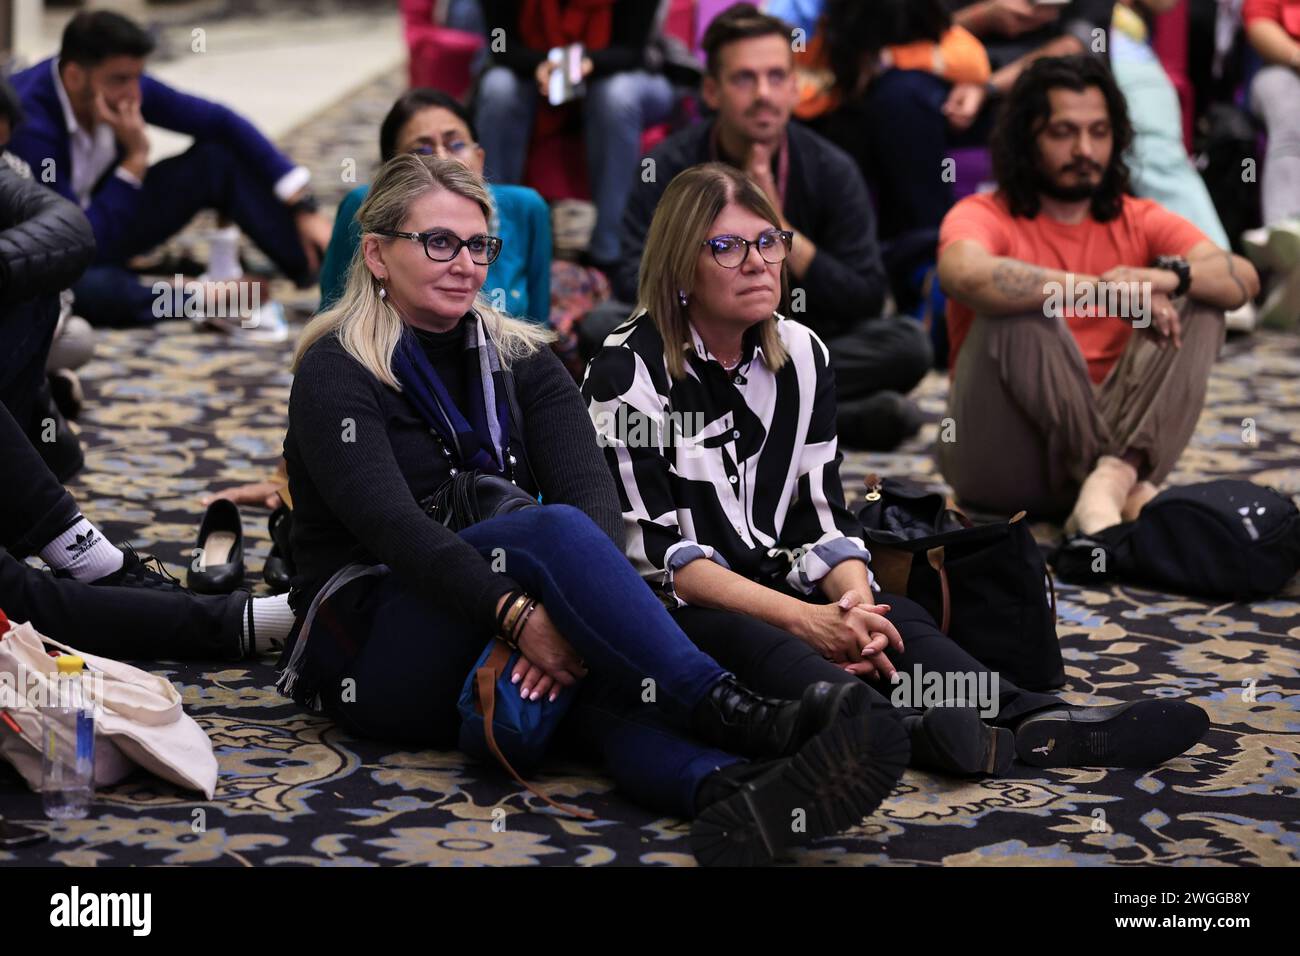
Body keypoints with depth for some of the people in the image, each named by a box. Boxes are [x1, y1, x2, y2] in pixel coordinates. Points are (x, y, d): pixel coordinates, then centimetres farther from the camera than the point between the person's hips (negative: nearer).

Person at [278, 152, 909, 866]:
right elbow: (391, 522, -20)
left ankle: (727, 789, -65)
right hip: (371, 647, -4)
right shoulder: (334, 373, -3)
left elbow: (592, 489, -5)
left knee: (610, 675, -33)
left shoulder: (520, 360, 12)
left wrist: (575, 618, -27)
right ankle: (736, 718, -47)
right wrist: (517, 614, -35)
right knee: (553, 531, -32)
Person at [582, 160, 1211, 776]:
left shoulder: (802, 355, 8)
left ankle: (1033, 722, -47)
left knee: (895, 618, -22)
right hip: (669, 609, -5)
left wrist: (854, 602, -18)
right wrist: (802, 620, -25)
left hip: (771, 595, 6)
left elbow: (821, 518, 4)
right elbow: (656, 550, -17)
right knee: (744, 641, -37)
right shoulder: (628, 372, -10)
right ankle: (910, 730, -62)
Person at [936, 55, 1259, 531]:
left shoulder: (1140, 222, 8)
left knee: (1198, 306, -10)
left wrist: (1169, 276, -29)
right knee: (1019, 309, -27)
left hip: (1112, 432, 4)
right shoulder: (985, 216, -4)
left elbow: (1244, 279, -8)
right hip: (1002, 466, -4)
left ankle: (1112, 478, -33)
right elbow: (965, 276, -31)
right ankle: (1129, 488, -28)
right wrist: (1101, 289, -35)